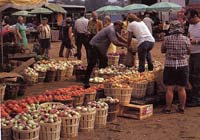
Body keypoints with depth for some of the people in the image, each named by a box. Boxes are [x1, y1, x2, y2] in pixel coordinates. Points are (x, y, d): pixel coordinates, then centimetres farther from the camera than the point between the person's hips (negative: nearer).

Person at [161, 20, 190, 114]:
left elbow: (162, 51, 5)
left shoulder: (167, 39, -9)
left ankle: (168, 108, 12)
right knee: (181, 89, 10)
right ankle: (182, 108, 20)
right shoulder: (186, 39, -6)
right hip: (183, 66, 2)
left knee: (169, 89, 5)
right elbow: (188, 52, 8)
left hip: (170, 66, -1)